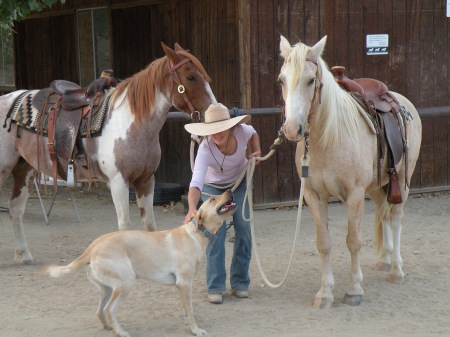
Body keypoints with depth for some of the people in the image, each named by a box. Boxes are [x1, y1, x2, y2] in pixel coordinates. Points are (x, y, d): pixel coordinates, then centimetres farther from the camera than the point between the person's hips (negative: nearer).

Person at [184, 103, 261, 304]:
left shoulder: (242, 131, -29)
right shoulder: (205, 149, -38)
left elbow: (253, 134, 0)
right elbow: (196, 183, -50)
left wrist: (256, 152, -17)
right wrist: (192, 208, -67)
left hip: (240, 183, 3)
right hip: (213, 188, -3)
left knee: (244, 230, -4)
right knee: (216, 232, -15)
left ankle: (240, 283, 10)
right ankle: (215, 287, -6)